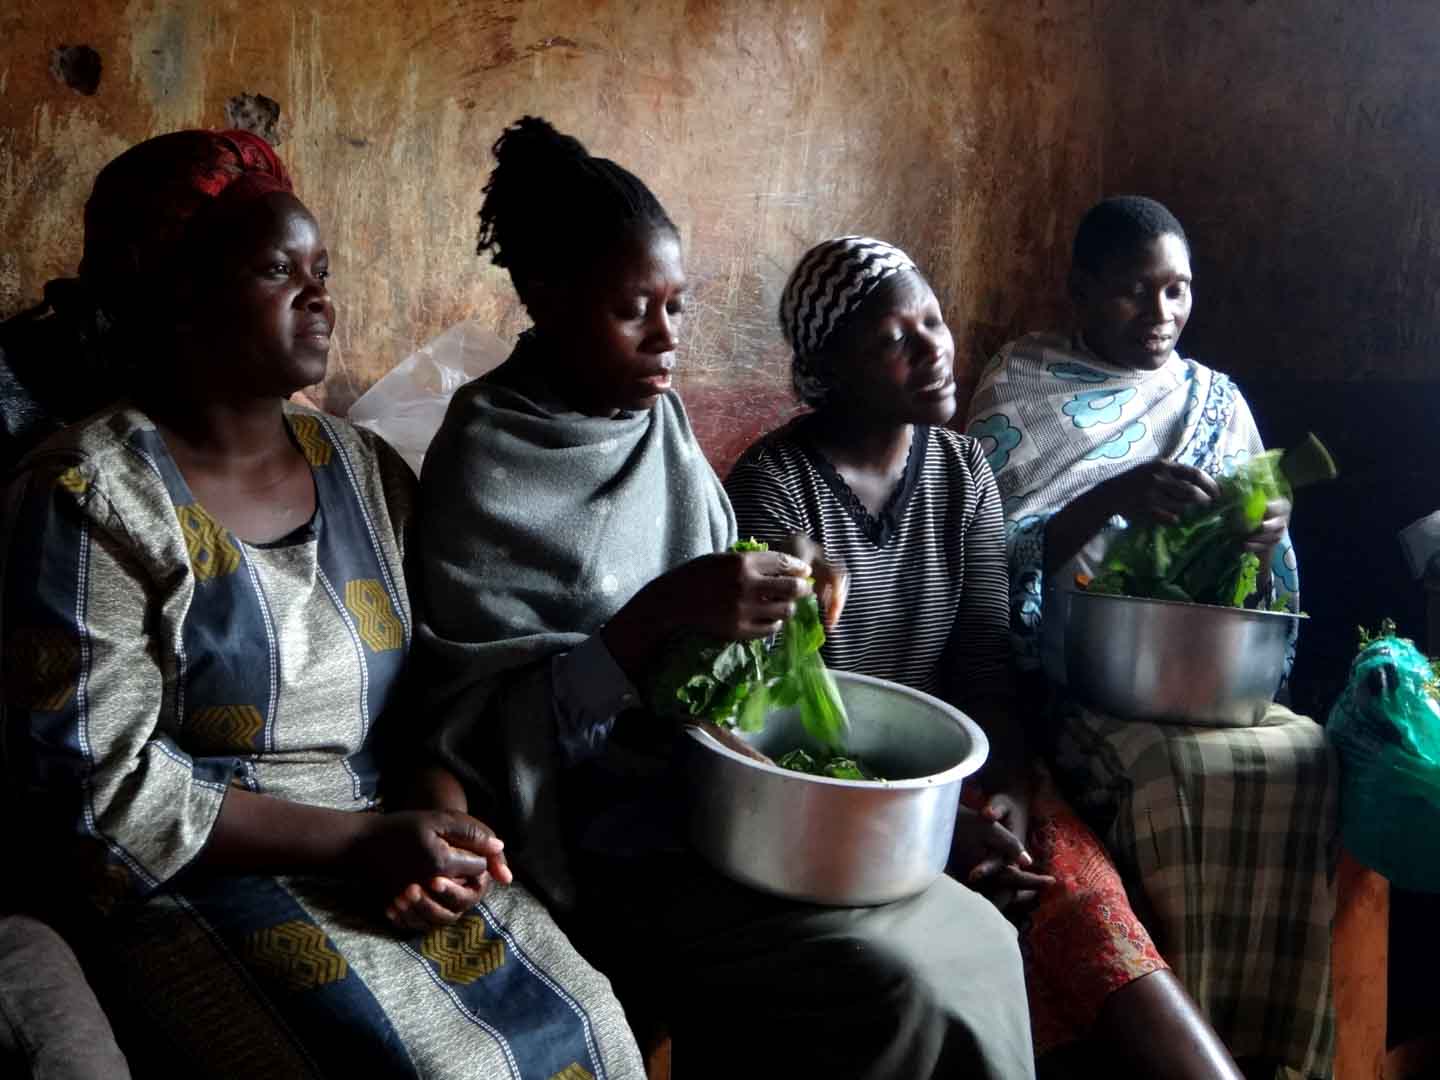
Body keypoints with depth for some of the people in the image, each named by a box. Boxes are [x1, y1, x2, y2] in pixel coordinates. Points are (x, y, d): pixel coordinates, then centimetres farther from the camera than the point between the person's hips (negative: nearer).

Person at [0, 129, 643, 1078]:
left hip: (390, 853, 5)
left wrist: (440, 810, -11)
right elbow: (97, 782, -14)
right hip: (192, 884, -5)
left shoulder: (364, 469, 7)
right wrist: (356, 840, -18)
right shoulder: (91, 499, -10)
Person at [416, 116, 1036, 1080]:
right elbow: (481, 722, -17)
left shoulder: (661, 418, 7)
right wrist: (659, 614, -28)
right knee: (888, 990, -20)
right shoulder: (483, 464, -14)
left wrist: (777, 597, -5)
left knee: (980, 939, -6)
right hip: (605, 846, -6)